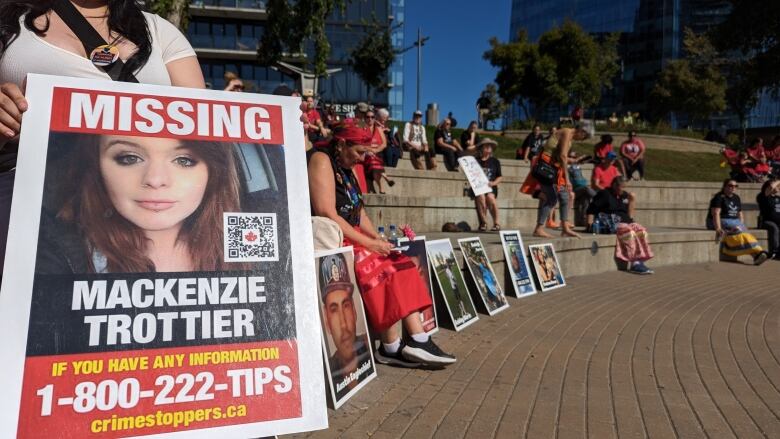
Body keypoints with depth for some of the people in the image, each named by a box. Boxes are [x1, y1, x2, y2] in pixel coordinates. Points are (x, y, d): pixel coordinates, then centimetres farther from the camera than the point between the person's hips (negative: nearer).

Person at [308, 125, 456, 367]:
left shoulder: (347, 170, 19)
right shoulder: (321, 160, -9)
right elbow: (327, 215, -20)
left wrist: (378, 240, -1)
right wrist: (368, 243, -18)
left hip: (351, 240, 9)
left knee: (401, 266, -9)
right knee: (378, 269, -26)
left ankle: (418, 339, -15)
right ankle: (392, 347, -16)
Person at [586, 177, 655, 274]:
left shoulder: (625, 196, 20)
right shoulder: (604, 194, 1)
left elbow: (629, 215, 21)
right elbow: (591, 210, -5)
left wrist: (631, 202, 7)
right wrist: (590, 225, -14)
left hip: (623, 222, 7)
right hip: (608, 223, -7)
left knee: (641, 230, -20)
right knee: (629, 231, -32)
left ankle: (639, 262, -29)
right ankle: (634, 263, -33)